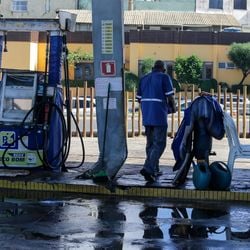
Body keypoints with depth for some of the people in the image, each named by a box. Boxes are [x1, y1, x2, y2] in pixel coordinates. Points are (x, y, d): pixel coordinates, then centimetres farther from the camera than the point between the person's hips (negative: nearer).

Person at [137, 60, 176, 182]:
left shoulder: (143, 78, 15)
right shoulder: (164, 77, -3)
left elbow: (139, 98, 15)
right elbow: (170, 96, -9)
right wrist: (173, 107, 9)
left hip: (146, 116, 6)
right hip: (159, 116, -6)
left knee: (150, 143, 16)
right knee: (159, 144, -4)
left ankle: (154, 170, 19)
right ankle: (148, 168, -19)